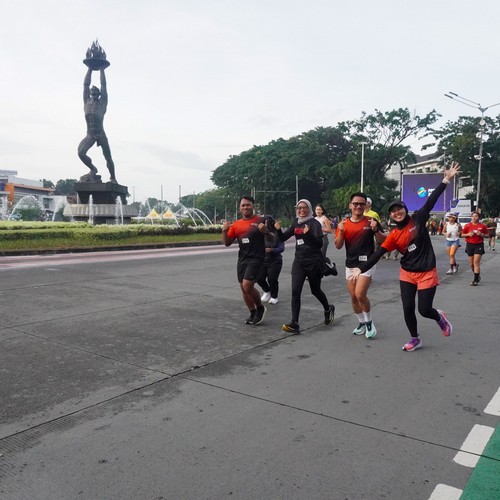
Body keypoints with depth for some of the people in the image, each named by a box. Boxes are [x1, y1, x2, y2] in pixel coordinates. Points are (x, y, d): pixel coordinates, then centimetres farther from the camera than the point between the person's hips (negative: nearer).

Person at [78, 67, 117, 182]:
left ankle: (113, 178, 22)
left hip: (101, 135, -2)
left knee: (108, 158, 3)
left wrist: (101, 69, 14)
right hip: (89, 135, 2)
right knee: (81, 153, -18)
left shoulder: (102, 102, 6)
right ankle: (93, 168, 6)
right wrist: (90, 69, 21)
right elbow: (85, 84, 17)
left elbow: (103, 85, 8)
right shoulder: (87, 101, 14)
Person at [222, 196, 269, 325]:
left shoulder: (261, 220, -4)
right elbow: (227, 243, 11)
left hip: (256, 258, -6)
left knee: (247, 286, -15)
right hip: (242, 259, 6)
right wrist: (225, 230, -7)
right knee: (243, 287, 9)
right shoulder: (236, 224, 9)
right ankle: (253, 313, 26)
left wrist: (265, 231, -23)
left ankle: (260, 308, 11)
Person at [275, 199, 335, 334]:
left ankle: (328, 309, 43)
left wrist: (308, 234, -34)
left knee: (315, 290, 13)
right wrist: (279, 230, -12)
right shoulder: (296, 222, 8)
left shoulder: (314, 223, -9)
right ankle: (294, 324, -9)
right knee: (295, 291, -8)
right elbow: (283, 238, 8)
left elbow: (320, 244, -19)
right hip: (299, 261, 4)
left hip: (314, 261, -4)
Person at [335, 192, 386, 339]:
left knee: (360, 294, -18)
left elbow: (383, 241, -2)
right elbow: (338, 246, 0)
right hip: (350, 265, 4)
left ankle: (369, 322, 5)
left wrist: (376, 230, -20)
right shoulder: (344, 224, 3)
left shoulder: (371, 221, -4)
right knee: (353, 297, 10)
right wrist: (341, 231, -16)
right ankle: (361, 323, 30)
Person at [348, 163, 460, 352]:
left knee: (424, 309, -2)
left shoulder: (418, 219, -6)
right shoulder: (394, 236, -3)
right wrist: (361, 269, -14)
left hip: (427, 273, -2)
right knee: (408, 308, 1)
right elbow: (378, 254, -7)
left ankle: (440, 317, 34)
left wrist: (446, 180, -14)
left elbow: (431, 200, -10)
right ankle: (415, 339, 24)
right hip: (407, 274, 3)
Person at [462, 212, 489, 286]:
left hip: (479, 245, -2)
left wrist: (482, 234, -12)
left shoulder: (482, 226, -1)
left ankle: (476, 280, -9)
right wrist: (468, 234, -12)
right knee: (471, 264, 9)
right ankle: (477, 276, 32)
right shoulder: (467, 225, 1)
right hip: (470, 245, 3)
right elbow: (462, 234, 8)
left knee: (476, 262, -11)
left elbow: (487, 234, 8)